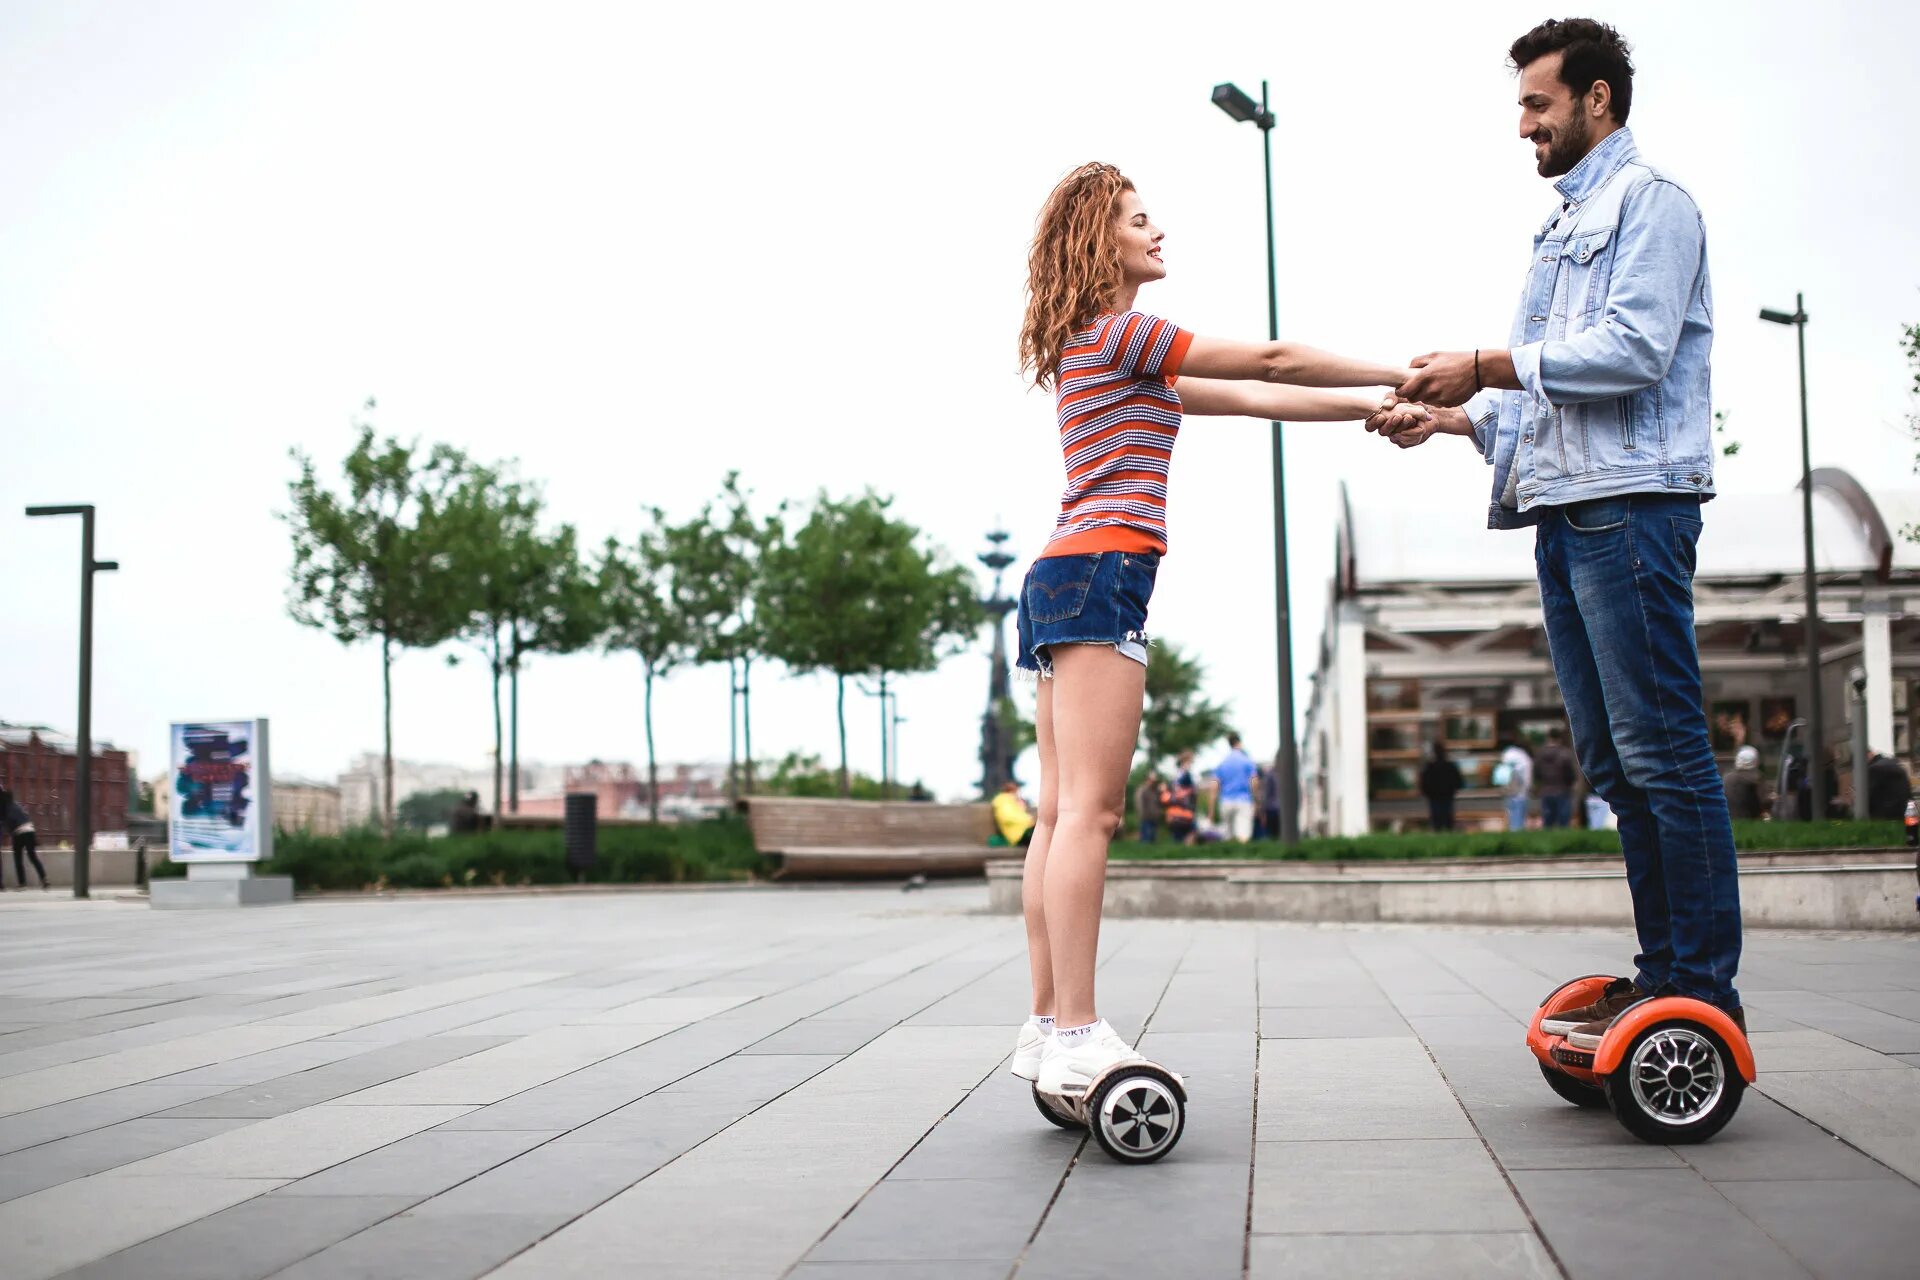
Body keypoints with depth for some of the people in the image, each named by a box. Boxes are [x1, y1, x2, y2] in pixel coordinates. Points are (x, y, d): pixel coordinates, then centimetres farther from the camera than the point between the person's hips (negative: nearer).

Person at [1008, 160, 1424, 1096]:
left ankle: (1049, 1026, 7)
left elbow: (1243, 401, 23)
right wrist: (1403, 376, 7)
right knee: (1089, 810, -14)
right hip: (1101, 571, -10)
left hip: (1060, 579, 10)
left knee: (1062, 812, 6)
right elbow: (1271, 365, -3)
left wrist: (1370, 411, 17)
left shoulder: (1094, 349, 27)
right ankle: (1075, 1038, -17)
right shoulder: (1122, 332, -2)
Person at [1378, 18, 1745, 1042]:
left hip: (1629, 505, -9)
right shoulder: (1561, 229, 27)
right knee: (1615, 763, 8)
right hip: (1562, 514, 9)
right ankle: (1663, 968, 12)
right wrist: (1453, 415, 12)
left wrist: (1485, 366, -13)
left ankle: (1704, 990, -8)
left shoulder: (1650, 202, -1)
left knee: (1663, 753, -10)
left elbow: (1633, 350, -15)